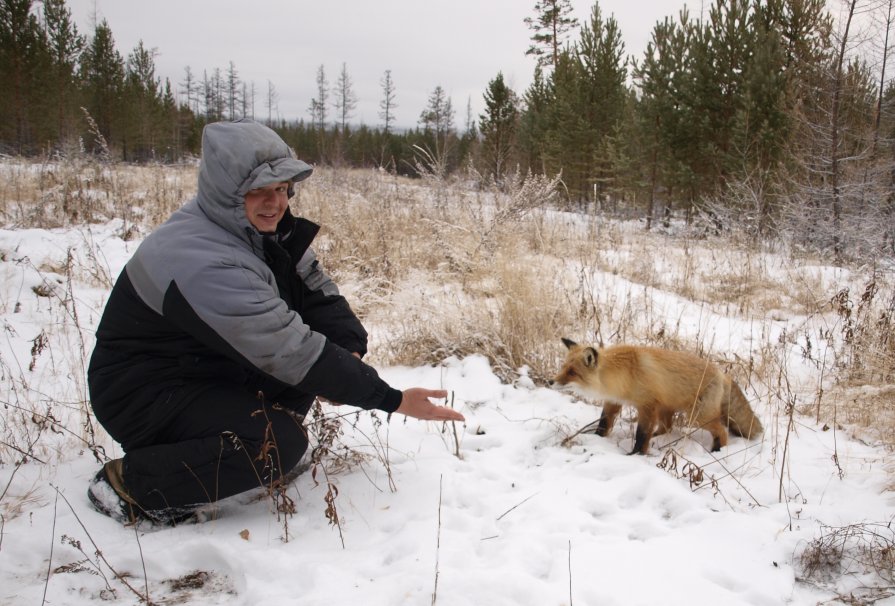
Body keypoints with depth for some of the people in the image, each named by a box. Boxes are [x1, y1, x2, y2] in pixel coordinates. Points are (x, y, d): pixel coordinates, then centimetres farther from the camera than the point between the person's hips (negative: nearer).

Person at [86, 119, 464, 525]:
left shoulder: (262, 229, -3)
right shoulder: (204, 263, -31)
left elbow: (319, 294, 0)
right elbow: (290, 351, -32)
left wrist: (350, 350, -21)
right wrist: (392, 400, -29)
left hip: (211, 370, 9)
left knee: (325, 339, -5)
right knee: (281, 444, -28)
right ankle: (129, 482, -10)